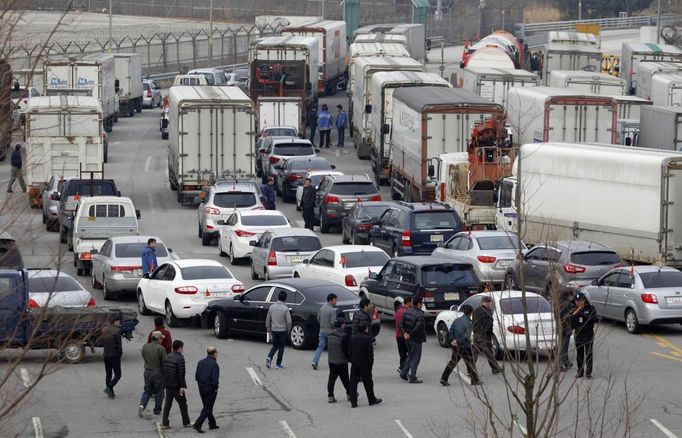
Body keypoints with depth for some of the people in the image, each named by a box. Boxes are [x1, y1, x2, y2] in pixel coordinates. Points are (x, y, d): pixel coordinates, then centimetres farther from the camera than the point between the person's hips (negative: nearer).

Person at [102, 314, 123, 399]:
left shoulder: (104, 330, 5)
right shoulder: (116, 331, -16)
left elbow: (102, 343, 10)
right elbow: (118, 344, -15)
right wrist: (120, 353, -2)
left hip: (106, 355, 7)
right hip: (115, 356, -7)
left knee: (108, 374, 13)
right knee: (117, 375, 3)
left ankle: (111, 393, 15)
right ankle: (108, 388, -12)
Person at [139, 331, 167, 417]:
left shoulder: (145, 347, -1)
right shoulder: (161, 349, -17)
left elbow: (144, 358, 8)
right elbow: (164, 362, -15)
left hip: (147, 371, 4)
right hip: (158, 372, -4)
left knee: (147, 391, 16)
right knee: (159, 392, 11)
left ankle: (142, 405, -6)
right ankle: (157, 410, 17)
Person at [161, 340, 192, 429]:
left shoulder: (167, 357, 6)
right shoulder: (180, 358, -17)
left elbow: (164, 371, 11)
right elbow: (181, 373, -20)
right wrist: (182, 386, -18)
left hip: (168, 385, 7)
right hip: (176, 386, -7)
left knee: (167, 404, 10)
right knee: (182, 403, 7)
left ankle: (164, 423, 8)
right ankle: (186, 422, 15)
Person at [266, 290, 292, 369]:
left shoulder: (272, 307, 0)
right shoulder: (285, 308, -14)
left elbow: (268, 320, 6)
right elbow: (289, 321, -14)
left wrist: (269, 330, 16)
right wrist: (288, 330, 4)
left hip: (274, 330, 4)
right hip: (282, 330, -4)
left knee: (275, 346, 19)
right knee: (281, 347, 8)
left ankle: (269, 358, -6)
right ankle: (278, 364, 10)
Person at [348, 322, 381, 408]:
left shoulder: (352, 338, 6)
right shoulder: (367, 338, -11)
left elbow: (349, 351, 9)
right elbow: (370, 351, -13)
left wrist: (351, 360, 15)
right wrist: (371, 361, -5)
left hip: (354, 363, 4)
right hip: (364, 364, -4)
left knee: (353, 382, 4)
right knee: (368, 382, 8)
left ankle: (353, 402, 0)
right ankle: (372, 400, 19)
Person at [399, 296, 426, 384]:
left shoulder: (407, 312, 5)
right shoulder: (420, 315, -19)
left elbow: (401, 324, 4)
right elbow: (418, 327, -28)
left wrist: (404, 333, -4)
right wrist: (410, 335, -17)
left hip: (408, 339, 7)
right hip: (416, 339, -7)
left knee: (410, 356, 23)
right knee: (416, 357, 1)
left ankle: (404, 372, 23)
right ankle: (412, 377, 2)